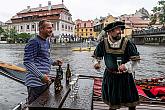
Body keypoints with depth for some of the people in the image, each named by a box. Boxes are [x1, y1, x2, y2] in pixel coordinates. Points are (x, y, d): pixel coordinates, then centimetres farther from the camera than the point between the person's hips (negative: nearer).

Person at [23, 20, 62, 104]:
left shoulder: (47, 41, 14)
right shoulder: (34, 42, -14)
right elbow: (27, 62, -19)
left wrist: (54, 62, 7)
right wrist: (41, 76, -24)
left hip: (45, 81, 9)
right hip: (35, 83, -9)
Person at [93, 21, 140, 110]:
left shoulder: (127, 43, -16)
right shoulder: (103, 43, -10)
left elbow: (135, 58, -11)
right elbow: (97, 56, 7)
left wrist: (126, 66, -26)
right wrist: (96, 63, -12)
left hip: (125, 76, -1)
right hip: (110, 76, 2)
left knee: (131, 102, 10)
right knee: (112, 102, 20)